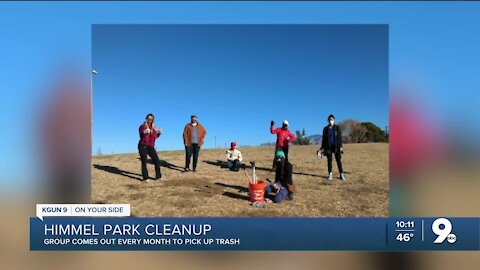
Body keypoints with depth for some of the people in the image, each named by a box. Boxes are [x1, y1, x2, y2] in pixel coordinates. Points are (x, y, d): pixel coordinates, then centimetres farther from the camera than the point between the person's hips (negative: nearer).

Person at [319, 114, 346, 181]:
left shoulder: (337, 128, 3)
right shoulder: (325, 129, 6)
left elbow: (339, 137, 0)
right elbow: (323, 139, 8)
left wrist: (340, 146, -9)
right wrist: (322, 148, 6)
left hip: (336, 146, -1)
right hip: (328, 147, 1)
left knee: (338, 160, -4)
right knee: (329, 160, 4)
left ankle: (341, 174, 2)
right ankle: (330, 174, 13)